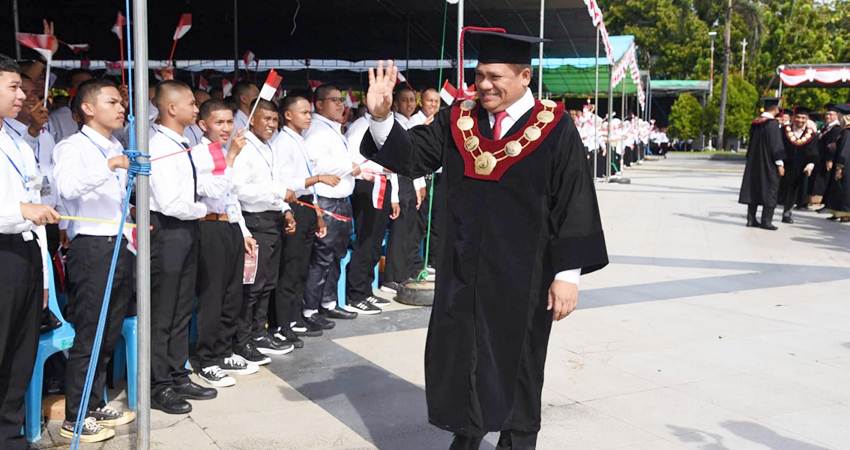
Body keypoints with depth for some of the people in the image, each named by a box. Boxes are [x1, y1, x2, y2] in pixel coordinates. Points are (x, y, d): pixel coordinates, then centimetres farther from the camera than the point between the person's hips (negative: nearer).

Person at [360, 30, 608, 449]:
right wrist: (380, 116, -16)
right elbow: (411, 156, 1)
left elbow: (575, 204, -9)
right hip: (462, 271, 4)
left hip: (522, 277, -4)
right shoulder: (458, 120, 3)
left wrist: (567, 273, -12)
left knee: (515, 364, 11)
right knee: (455, 358, 13)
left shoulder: (555, 129, -8)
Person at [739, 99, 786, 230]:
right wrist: (780, 164, -13)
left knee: (753, 189, 10)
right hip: (769, 164, -7)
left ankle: (751, 219, 12)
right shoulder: (773, 124, -14)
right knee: (769, 190, 0)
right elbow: (776, 145, -16)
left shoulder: (755, 123, 6)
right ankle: (766, 221, 0)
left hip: (754, 163, 7)